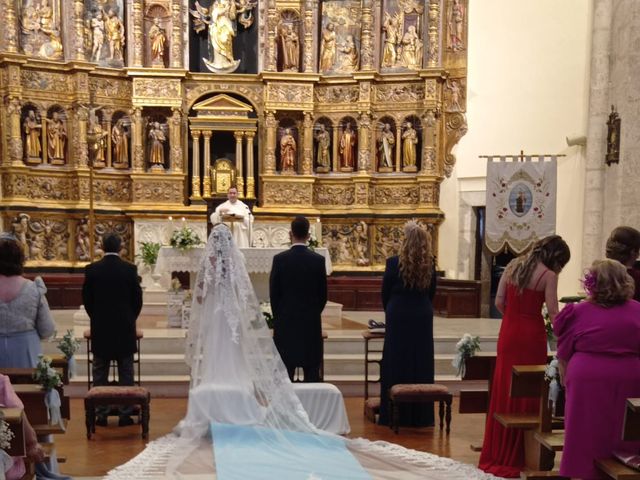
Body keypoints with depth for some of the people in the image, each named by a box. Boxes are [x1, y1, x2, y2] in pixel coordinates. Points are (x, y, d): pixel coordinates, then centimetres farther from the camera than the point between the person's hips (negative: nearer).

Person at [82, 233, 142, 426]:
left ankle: (101, 414, 13)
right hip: (125, 329, -1)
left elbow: (86, 299, 2)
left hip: (100, 329, 1)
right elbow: (137, 298, -2)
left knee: (100, 374, 10)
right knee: (126, 373, 7)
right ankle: (125, 414, 9)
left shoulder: (91, 269, -4)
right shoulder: (130, 269, -7)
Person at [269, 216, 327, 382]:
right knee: (312, 373, 6)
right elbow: (323, 294, 2)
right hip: (311, 322, 1)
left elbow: (273, 293, -1)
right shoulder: (318, 260, -4)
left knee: (285, 374, 4)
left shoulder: (279, 259, -7)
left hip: (285, 322, 0)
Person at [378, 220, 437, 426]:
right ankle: (420, 415, 18)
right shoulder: (429, 265, -2)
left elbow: (385, 293, -2)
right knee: (421, 362, 10)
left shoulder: (394, 263, -12)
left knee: (396, 363, 6)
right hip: (423, 318, 3)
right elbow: (431, 293, 7)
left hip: (398, 317, -3)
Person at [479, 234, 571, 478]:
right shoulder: (548, 275, -8)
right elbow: (553, 313, -13)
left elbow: (499, 302, 5)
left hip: (508, 332, 5)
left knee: (504, 392, 12)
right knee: (526, 394, 7)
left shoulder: (513, 265, 6)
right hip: (532, 335, -5)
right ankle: (517, 455, 15)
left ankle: (497, 452, 21)